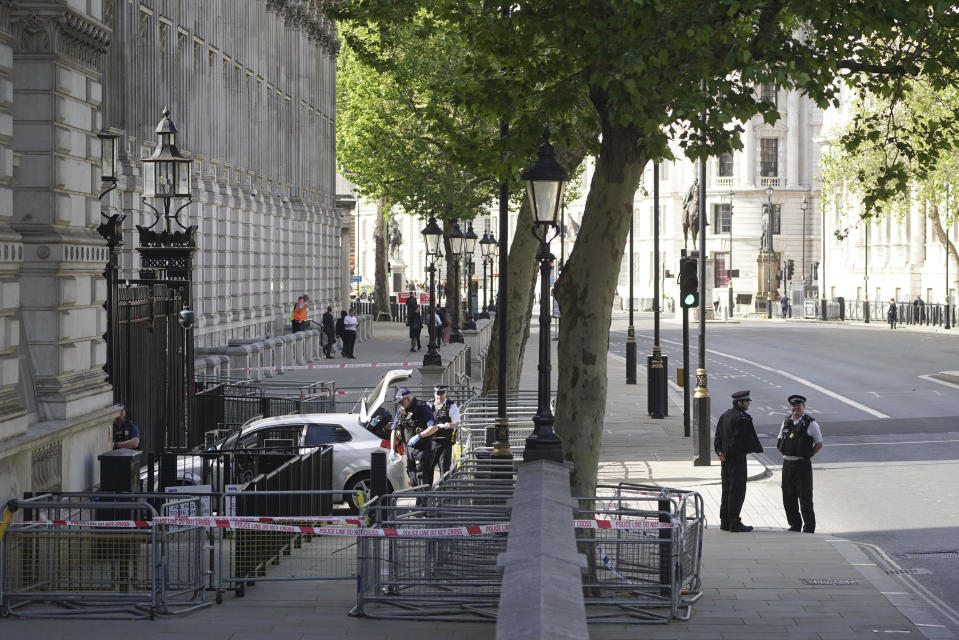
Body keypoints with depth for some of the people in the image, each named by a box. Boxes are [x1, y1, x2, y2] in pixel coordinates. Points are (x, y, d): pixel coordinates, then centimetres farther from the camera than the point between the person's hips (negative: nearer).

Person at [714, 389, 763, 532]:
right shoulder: (742, 418, -15)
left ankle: (725, 522, 18)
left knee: (727, 489, 14)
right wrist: (758, 449, -4)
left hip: (726, 458, 9)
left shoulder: (724, 416, 13)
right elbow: (750, 438, -17)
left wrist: (720, 451, 3)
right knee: (737, 490, -4)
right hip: (737, 458, -9)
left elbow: (718, 437, 11)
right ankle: (734, 523, -4)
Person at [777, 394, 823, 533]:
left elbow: (819, 444, -1)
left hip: (802, 464, -5)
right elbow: (780, 441, 22)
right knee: (788, 498, 8)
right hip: (787, 463, 6)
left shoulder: (810, 424, -6)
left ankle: (809, 527, 4)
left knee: (805, 498, -4)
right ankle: (794, 524, 20)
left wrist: (807, 456, -6)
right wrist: (785, 453, 8)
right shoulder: (786, 422, 10)